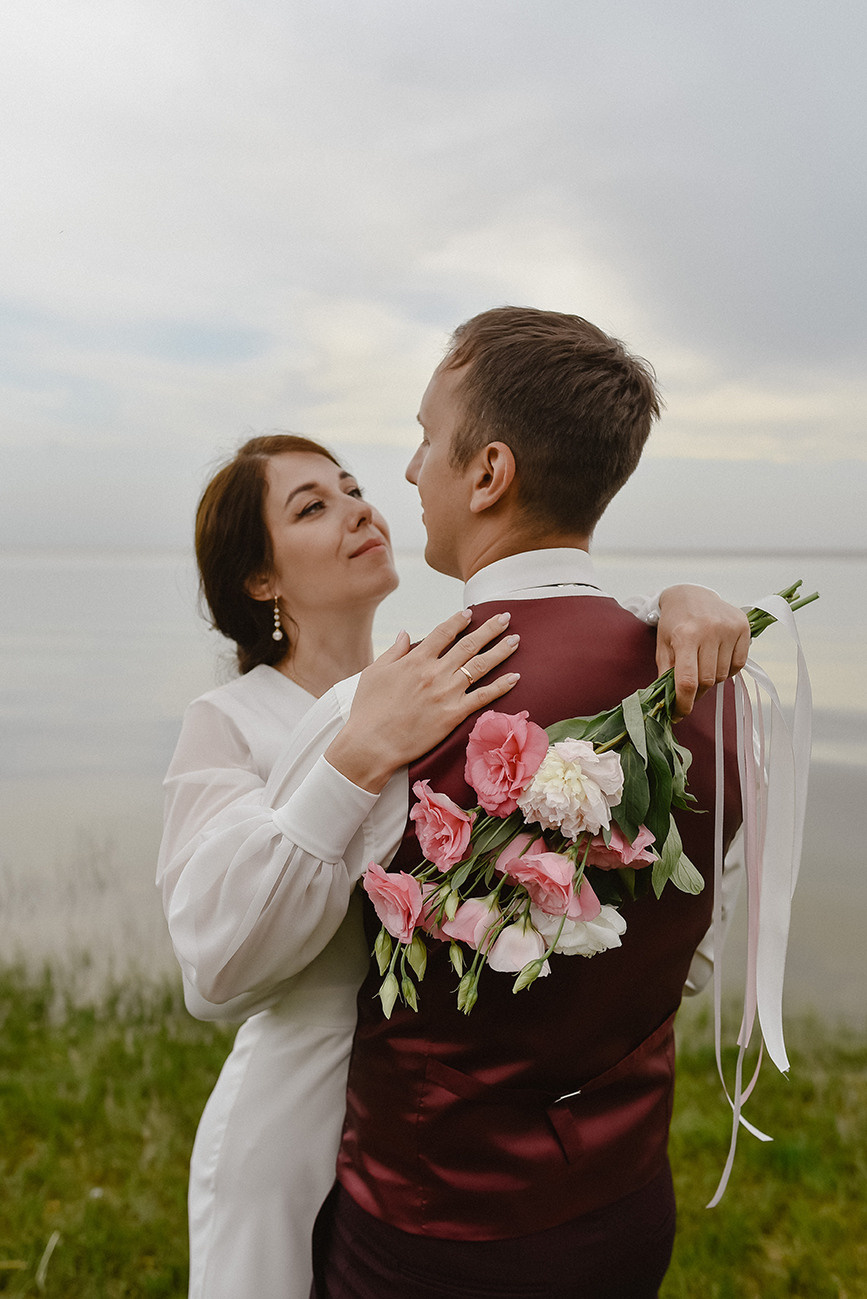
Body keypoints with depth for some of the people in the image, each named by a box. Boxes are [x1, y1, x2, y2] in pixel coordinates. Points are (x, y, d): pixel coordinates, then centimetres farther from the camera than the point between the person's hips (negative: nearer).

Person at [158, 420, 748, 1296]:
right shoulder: (230, 724, -13)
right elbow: (215, 964, -26)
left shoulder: (451, 690, -1)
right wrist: (360, 756, -36)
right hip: (303, 1143, -4)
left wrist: (679, 602, -20)